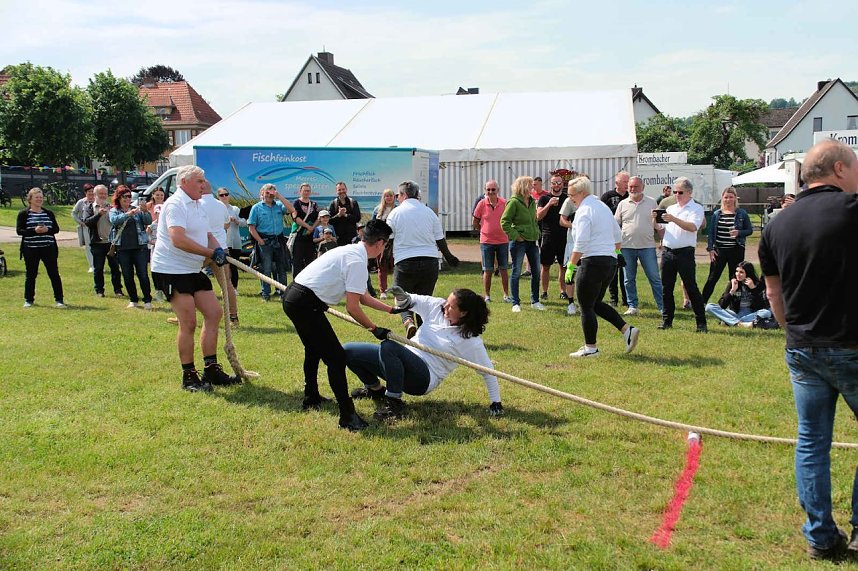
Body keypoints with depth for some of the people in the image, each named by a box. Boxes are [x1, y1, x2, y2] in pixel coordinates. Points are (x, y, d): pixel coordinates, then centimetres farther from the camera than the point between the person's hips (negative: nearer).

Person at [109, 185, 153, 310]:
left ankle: (147, 301, 4)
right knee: (127, 276, 7)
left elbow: (148, 222, -4)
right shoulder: (113, 211, 8)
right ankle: (133, 300, 19)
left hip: (140, 247, -1)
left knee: (143, 275, -4)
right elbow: (114, 220, -15)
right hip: (123, 249, 1)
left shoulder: (136, 210, 8)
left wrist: (145, 211, -23)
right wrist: (129, 214, -29)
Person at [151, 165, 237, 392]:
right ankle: (188, 377, 3)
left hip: (193, 271, 10)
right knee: (188, 323, -9)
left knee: (214, 313, 8)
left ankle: (211, 370, 17)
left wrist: (218, 249, -3)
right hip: (171, 270, -10)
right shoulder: (175, 204, -14)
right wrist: (211, 253, -22)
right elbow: (178, 239, -26)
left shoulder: (197, 205, 17)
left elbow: (207, 235, 20)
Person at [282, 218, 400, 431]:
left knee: (314, 349, 29)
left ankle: (311, 398, 46)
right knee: (336, 357, -8)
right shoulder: (358, 262, -15)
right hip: (306, 304, -11)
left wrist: (391, 309, 29)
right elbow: (352, 308, -14)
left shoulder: (351, 252, 15)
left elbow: (363, 296, 24)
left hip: (292, 295, 11)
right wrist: (375, 329, -1)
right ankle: (348, 416, -6)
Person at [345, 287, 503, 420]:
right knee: (347, 351, -1)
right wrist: (402, 297, -17)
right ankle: (375, 389, 22)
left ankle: (395, 403, -24)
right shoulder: (436, 306, 3)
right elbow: (409, 302, 7)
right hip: (405, 359, 7)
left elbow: (487, 371, -4)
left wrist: (496, 402, -4)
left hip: (425, 377, -7)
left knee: (388, 346, -37)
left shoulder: (471, 341, -10)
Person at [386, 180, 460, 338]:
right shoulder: (429, 212, 8)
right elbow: (440, 239, 13)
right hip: (430, 262, 3)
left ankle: (408, 321, -21)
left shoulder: (396, 213, -1)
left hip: (404, 263, -3)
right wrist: (448, 257, 29)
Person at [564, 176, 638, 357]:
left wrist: (570, 266, -15)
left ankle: (590, 347, 6)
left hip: (592, 262, -9)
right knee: (595, 303, 19)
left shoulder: (583, 211, -12)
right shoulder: (603, 206, 16)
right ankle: (627, 330, 9)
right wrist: (616, 252, 35)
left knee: (586, 306, 1)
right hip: (610, 261, 10)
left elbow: (581, 244, -20)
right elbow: (618, 235, 22)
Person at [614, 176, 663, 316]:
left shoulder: (651, 203, 6)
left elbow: (657, 224, 11)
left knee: (654, 278, -1)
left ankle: (662, 306, 5)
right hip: (627, 247, 1)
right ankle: (632, 306, 17)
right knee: (629, 279, 7)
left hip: (647, 246, -1)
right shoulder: (623, 204, 7)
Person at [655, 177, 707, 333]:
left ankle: (701, 323, 1)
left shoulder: (696, 208, 0)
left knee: (691, 288, -5)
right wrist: (655, 220, 0)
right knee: (666, 288, 7)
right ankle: (666, 320, 18)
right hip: (667, 252, 6)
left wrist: (674, 219, -27)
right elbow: (662, 231, 19)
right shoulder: (670, 208, 18)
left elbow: (693, 227, -18)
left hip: (685, 253, -5)